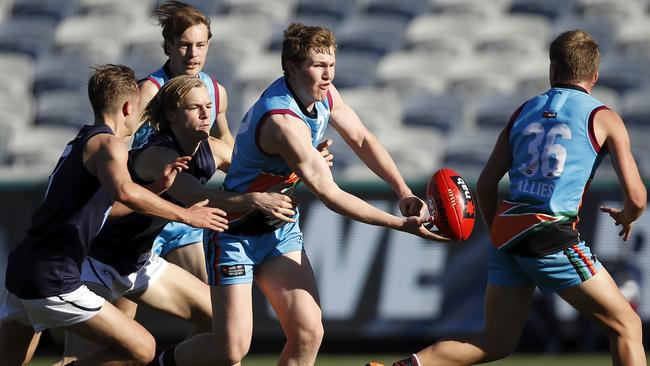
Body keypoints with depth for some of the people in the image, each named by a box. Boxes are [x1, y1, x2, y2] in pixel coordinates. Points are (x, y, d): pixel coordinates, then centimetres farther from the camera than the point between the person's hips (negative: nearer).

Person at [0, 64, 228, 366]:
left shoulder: (79, 143, 21)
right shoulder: (108, 143, -8)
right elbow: (124, 192, -29)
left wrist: (159, 186, 25)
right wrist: (185, 215, -22)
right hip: (51, 281, -10)